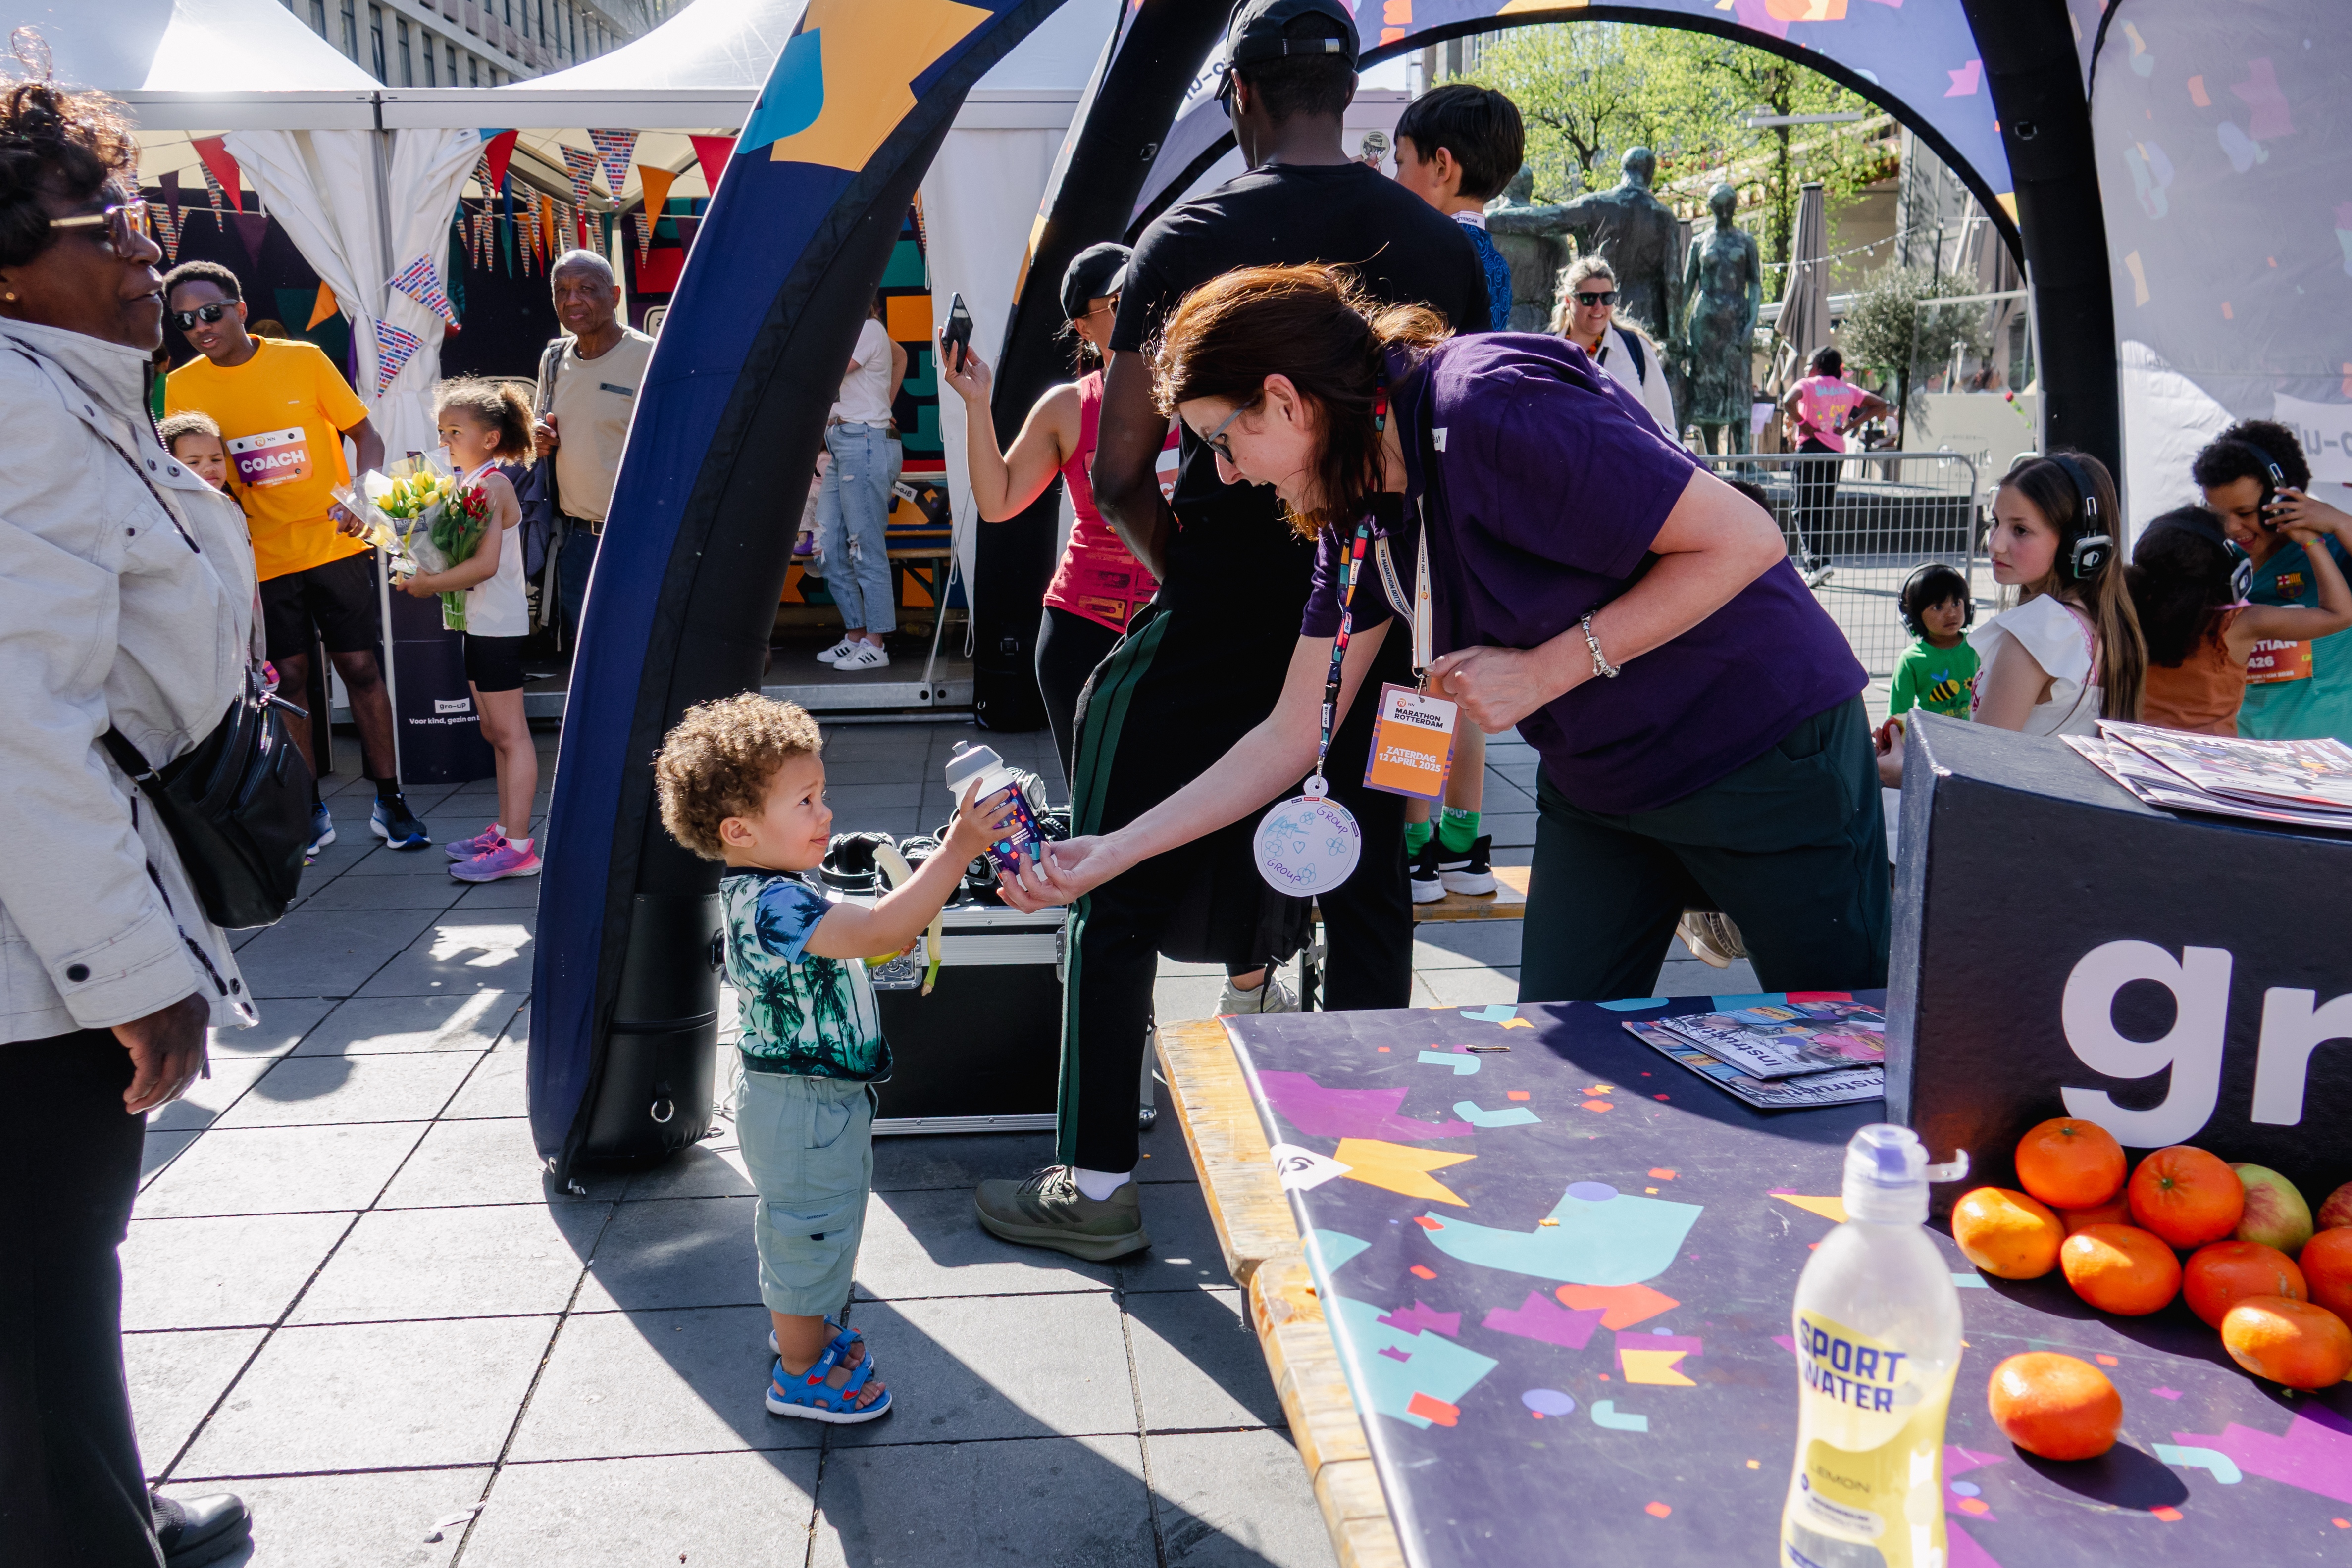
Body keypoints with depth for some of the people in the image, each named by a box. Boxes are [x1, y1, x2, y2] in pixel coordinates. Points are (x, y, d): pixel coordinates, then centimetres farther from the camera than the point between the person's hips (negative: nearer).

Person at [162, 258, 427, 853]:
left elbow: (365, 434, 1)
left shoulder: (303, 360, -3)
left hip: (336, 544, -1)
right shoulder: (181, 388, 0)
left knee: (361, 668, 2)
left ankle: (389, 801, 13)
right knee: (289, 678, 3)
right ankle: (311, 812, 15)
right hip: (262, 557, 1)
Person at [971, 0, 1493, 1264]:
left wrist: (1184, 566, 9)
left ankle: (1097, 1184, 15)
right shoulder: (1442, 248, 5)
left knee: (1119, 901, 8)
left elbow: (1119, 477, -9)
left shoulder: (1190, 239, -7)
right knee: (1367, 899, 14)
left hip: (1215, 624, -4)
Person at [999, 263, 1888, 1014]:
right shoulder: (1359, 516, -1)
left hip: (1766, 754, -7)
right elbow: (1291, 739, 3)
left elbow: (1744, 541, -25)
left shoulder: (1489, 411, -27)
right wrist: (1112, 852, 0)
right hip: (1594, 790, 7)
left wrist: (1543, 672, -24)